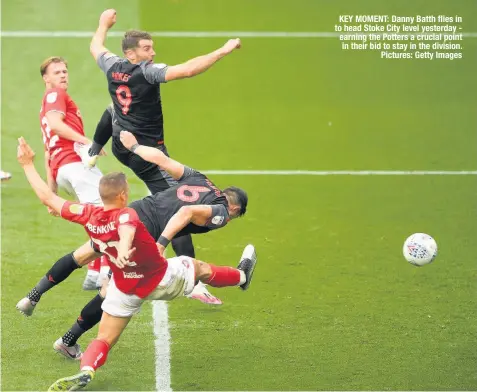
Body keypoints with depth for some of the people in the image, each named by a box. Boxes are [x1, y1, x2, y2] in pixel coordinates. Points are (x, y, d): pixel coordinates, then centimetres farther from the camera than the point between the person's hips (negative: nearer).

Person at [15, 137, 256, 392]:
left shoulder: (88, 215, -17)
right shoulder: (126, 215, -30)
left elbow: (47, 197, -10)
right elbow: (126, 229, -56)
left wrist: (28, 165, -2)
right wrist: (124, 248, -77)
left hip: (125, 290, 3)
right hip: (162, 281, -3)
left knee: (104, 339, 7)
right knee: (199, 267, 24)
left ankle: (86, 371, -23)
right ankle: (241, 276, 51)